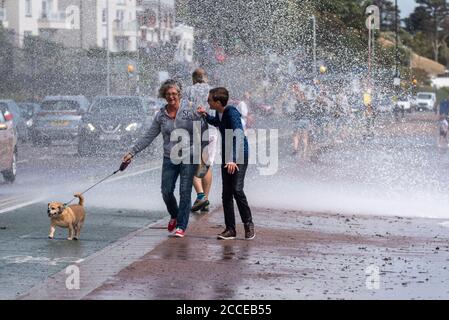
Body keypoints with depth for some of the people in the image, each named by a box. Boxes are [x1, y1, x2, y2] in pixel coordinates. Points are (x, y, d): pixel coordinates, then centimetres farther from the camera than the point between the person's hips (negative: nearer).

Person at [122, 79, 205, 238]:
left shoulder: (190, 111, -3)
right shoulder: (161, 116, 7)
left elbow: (202, 131, -2)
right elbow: (148, 137, 9)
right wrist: (132, 152, 5)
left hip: (188, 157, -3)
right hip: (170, 158, 3)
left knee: (185, 192, -5)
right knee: (166, 191, 0)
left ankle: (181, 226, 3)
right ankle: (174, 216, 29)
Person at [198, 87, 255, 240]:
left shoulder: (232, 113, -20)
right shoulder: (219, 114, 5)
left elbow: (239, 135, -30)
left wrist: (233, 159, -38)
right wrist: (206, 115, 11)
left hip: (240, 154, -8)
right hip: (226, 156, 8)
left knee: (237, 189, -17)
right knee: (226, 193, 3)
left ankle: (248, 224, -2)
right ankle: (230, 229, 7)